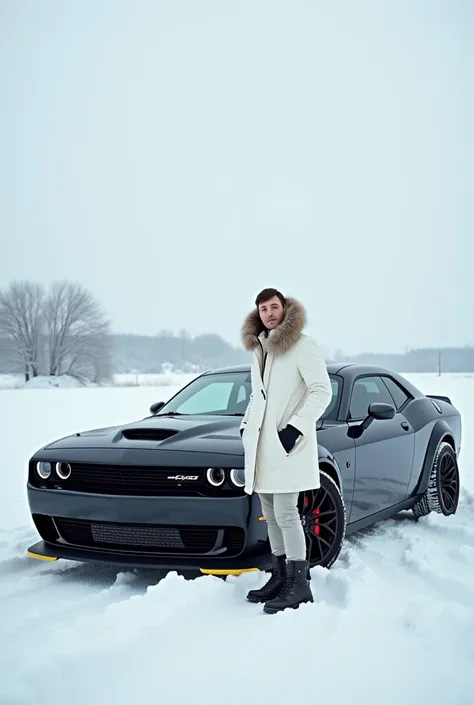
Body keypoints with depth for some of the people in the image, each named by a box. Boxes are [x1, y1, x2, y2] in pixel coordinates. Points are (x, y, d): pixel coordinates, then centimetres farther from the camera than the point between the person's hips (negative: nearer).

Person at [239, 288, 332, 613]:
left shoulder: (302, 345, -7)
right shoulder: (258, 349, 16)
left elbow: (322, 391, -12)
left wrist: (296, 427, -18)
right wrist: (247, 423, 13)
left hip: (287, 443, -8)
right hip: (262, 443, 8)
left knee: (285, 513, -10)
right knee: (271, 513, 11)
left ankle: (299, 585, -3)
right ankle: (280, 577, 20)